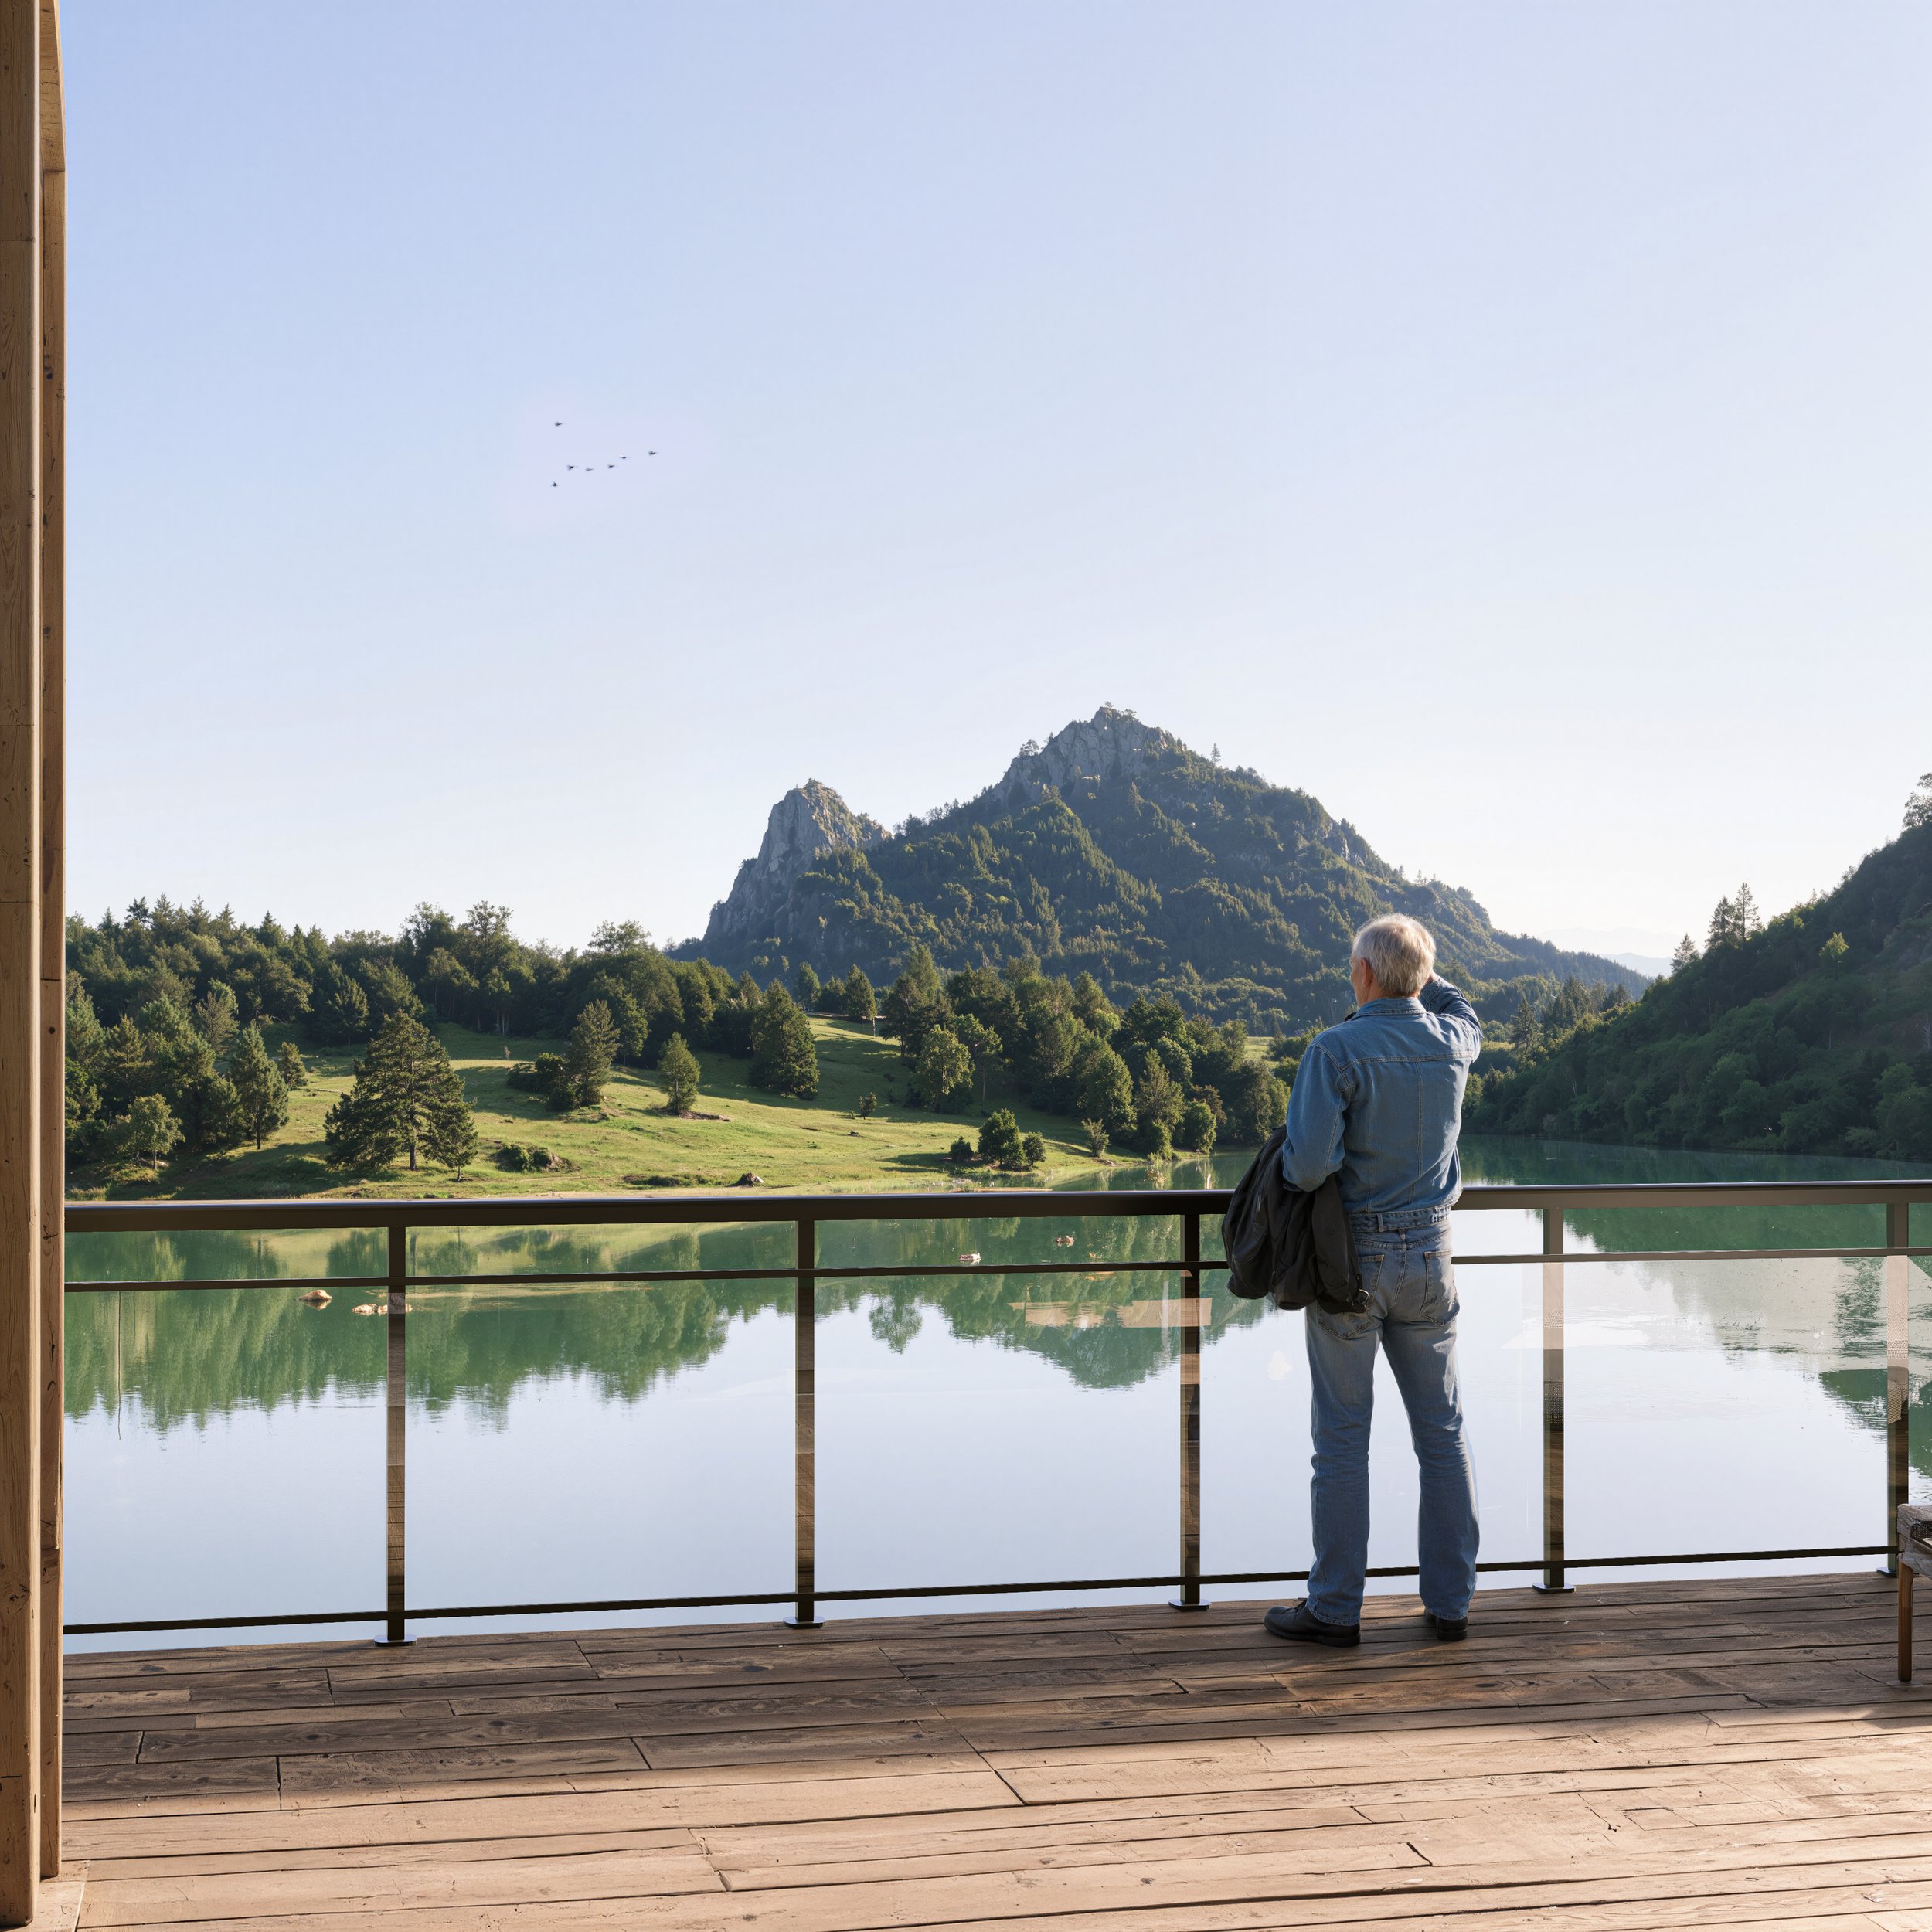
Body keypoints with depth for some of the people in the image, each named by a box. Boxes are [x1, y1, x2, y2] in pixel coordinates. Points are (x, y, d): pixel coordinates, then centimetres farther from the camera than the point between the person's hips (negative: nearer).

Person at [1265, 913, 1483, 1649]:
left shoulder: (1336, 1050, -15)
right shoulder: (1452, 1042, 2)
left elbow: (1310, 1163, -24)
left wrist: (1290, 1162, -3)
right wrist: (1419, 969, 22)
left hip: (1350, 1256, -4)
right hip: (1428, 1256, 4)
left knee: (1342, 1436, 2)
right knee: (1442, 1431, 10)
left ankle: (1335, 1608, 7)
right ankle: (1449, 1601, 13)